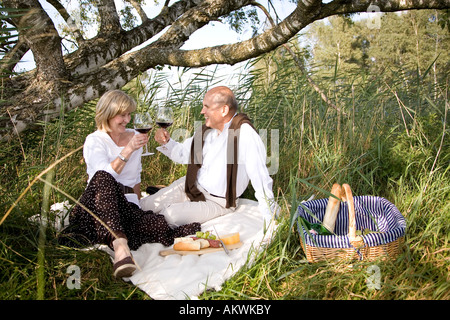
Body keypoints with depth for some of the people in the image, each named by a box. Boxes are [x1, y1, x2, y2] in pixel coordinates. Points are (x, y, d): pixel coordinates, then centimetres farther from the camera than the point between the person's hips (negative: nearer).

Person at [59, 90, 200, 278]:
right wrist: (128, 150, -22)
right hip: (97, 205, -3)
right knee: (102, 179, -42)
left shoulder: (134, 137, 18)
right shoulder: (94, 141, 1)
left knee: (156, 226, -33)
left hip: (127, 207, 3)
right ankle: (119, 244, -54)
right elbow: (104, 176, -18)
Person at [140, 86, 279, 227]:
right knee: (144, 205, -2)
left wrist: (269, 218, -26)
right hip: (193, 185, 6)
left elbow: (260, 177, -28)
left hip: (217, 202, -6)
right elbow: (183, 154, 14)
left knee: (170, 215, -21)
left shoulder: (245, 132, -26)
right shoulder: (206, 129, -1)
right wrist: (166, 142, -6)